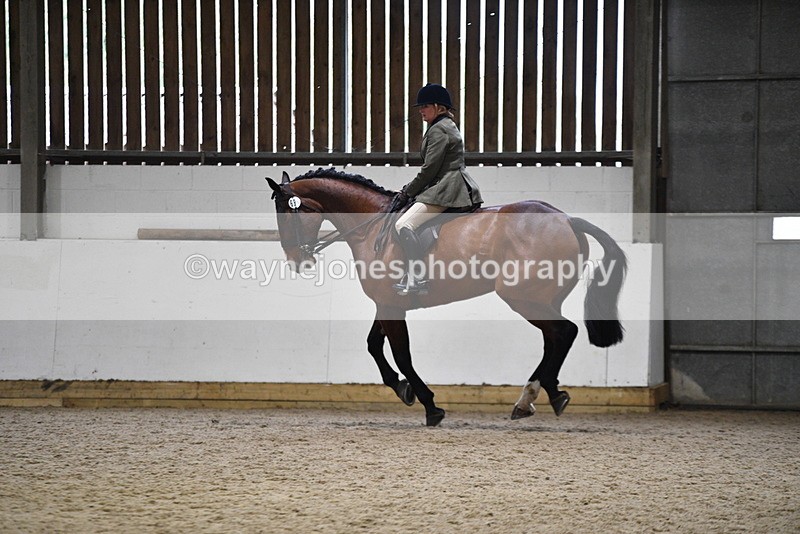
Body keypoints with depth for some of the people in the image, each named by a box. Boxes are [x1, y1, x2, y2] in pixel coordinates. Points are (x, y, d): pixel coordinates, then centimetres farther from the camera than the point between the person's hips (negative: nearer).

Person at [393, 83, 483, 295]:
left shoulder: (438, 130, -11)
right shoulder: (448, 126, 22)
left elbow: (430, 168, -15)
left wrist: (409, 191, -4)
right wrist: (411, 189, 19)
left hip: (446, 190, -12)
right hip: (458, 188, 12)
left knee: (404, 224, -21)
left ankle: (417, 280, -29)